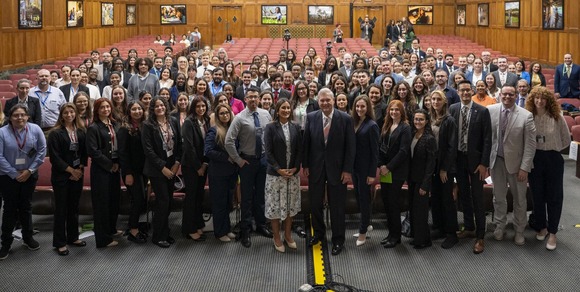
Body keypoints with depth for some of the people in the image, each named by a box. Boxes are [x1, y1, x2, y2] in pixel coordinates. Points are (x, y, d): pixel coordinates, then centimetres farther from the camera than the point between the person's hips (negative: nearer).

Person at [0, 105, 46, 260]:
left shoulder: (35, 129, -7)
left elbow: (42, 150, -5)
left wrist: (29, 170, -9)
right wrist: (15, 174, -13)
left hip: (30, 175, 2)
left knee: (26, 206, 15)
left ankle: (28, 237, 30)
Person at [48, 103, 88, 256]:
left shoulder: (81, 132, 7)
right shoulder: (55, 133, -8)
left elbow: (84, 152, 7)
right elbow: (54, 156, -11)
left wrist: (80, 169, -5)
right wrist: (71, 170, -11)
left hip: (77, 175, 5)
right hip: (61, 176, -5)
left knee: (74, 207, 13)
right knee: (61, 209, 1)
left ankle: (73, 237, 25)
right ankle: (60, 242, 9)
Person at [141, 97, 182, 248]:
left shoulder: (173, 122, 5)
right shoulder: (148, 125, -9)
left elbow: (179, 143, 7)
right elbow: (148, 150, -12)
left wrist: (177, 163, -3)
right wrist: (162, 167, -13)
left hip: (172, 167, 5)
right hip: (156, 169, -5)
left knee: (168, 201, 9)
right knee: (163, 201, -5)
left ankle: (165, 233, 22)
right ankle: (158, 237, 8)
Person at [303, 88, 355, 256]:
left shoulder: (345, 119, -9)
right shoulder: (311, 117, -2)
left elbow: (350, 146, -8)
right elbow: (306, 142, 4)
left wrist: (348, 170, -10)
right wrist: (305, 165, 0)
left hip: (337, 168, -2)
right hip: (316, 167, 3)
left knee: (337, 206, 6)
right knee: (315, 204, 13)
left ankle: (338, 240, 21)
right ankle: (318, 233, 35)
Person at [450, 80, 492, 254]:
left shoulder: (482, 111, -8)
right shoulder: (453, 109, 1)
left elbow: (487, 139, -8)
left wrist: (484, 163, -12)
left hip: (475, 158, -3)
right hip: (458, 157, 4)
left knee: (477, 198, -1)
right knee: (464, 195, 14)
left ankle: (480, 236, 7)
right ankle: (469, 228, 30)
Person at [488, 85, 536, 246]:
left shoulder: (526, 116, -11)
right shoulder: (490, 110, -5)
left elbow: (530, 144, -10)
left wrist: (525, 167, -13)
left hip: (516, 162, -2)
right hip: (496, 160, 2)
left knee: (519, 199, 10)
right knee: (498, 197, 16)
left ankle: (519, 231, 27)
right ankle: (499, 226, 35)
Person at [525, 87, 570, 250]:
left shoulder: (557, 117, -7)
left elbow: (566, 140, 3)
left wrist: (552, 150, 4)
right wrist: (537, 151, -1)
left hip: (553, 159, -1)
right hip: (534, 159, 1)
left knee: (554, 196, 5)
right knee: (537, 195, 12)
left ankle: (552, 232, 15)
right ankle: (541, 227, 29)